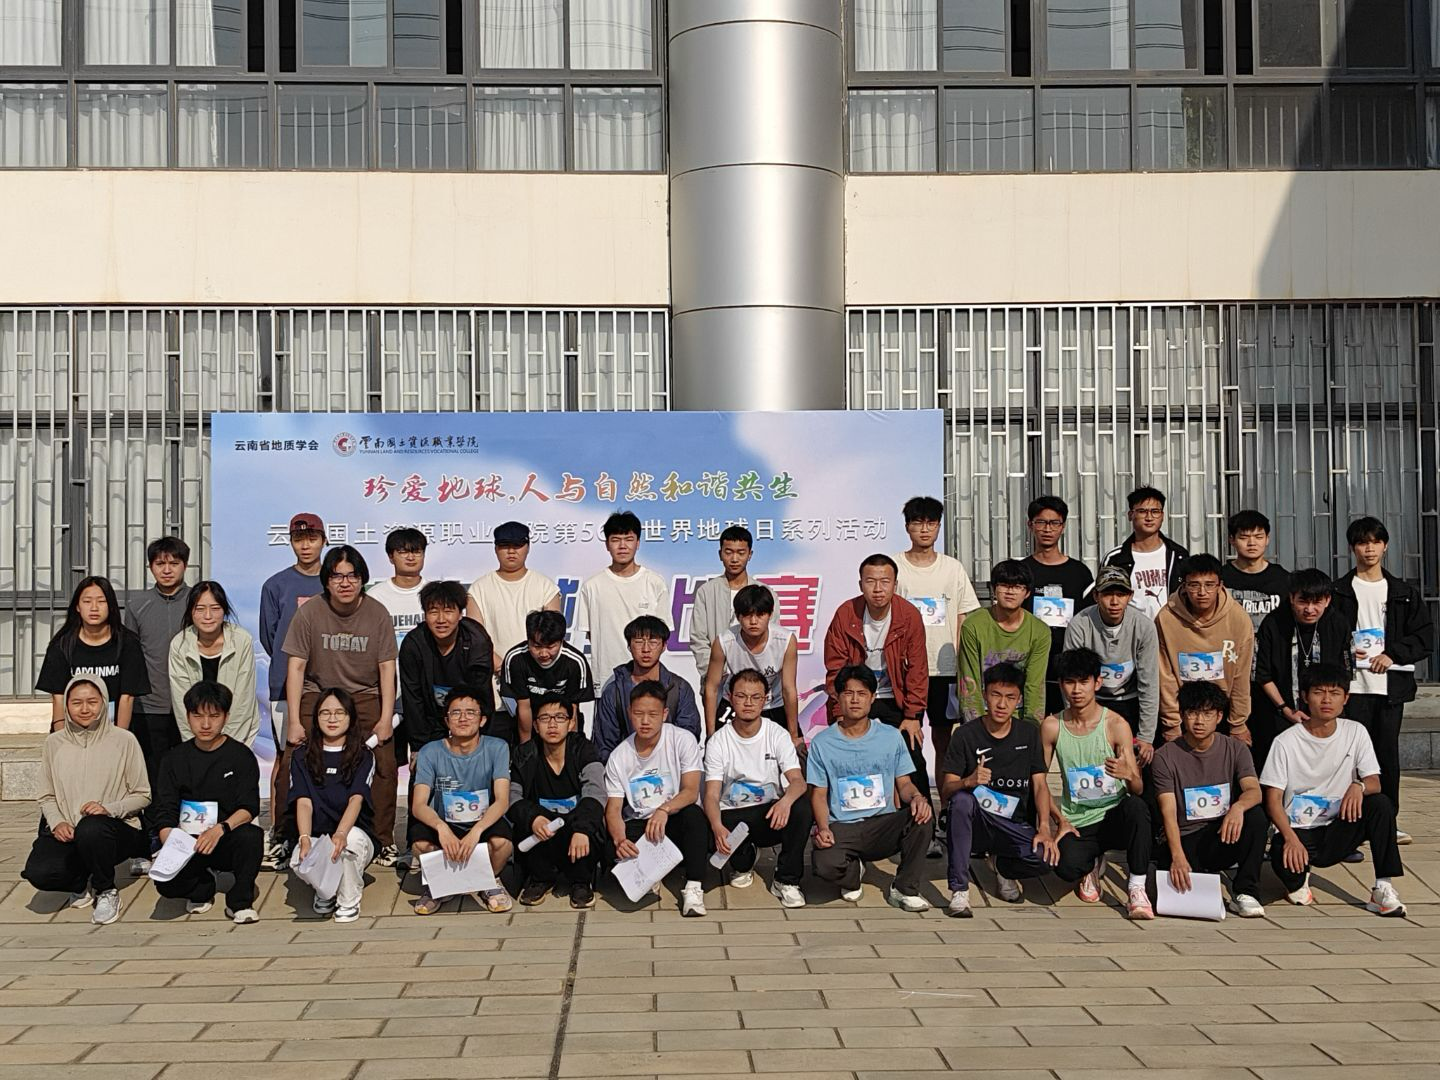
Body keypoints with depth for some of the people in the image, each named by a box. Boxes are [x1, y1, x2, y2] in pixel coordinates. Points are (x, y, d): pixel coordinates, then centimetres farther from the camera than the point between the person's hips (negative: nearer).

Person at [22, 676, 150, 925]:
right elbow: (46, 796, 11)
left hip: (117, 828, -2)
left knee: (91, 829, -39)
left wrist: (109, 808, -18)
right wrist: (57, 822, -10)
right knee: (39, 873, -28)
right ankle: (82, 883, 10)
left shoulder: (124, 740, -2)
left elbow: (142, 796, 0)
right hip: (66, 831, 3)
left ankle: (106, 891, -8)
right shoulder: (54, 742, 8)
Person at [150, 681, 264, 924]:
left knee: (251, 836, -36)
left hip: (227, 841, -2)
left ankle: (240, 901, -11)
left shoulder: (241, 756, 1)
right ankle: (202, 888, 10)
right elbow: (165, 813, 0)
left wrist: (220, 829, -30)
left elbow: (249, 807, -10)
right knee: (166, 882, -27)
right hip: (188, 844, 2)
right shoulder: (175, 759, 8)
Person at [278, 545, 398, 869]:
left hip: (367, 696, 0)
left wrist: (386, 718, -9)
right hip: (317, 693, 0)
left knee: (384, 763, -14)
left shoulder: (377, 614, -5)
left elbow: (387, 668, -2)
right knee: (293, 763, -15)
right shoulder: (309, 613, -8)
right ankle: (287, 839, 0)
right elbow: (296, 666, -7)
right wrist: (294, 721, -12)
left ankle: (384, 840, 0)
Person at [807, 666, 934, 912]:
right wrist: (823, 828, -16)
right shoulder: (823, 743, 3)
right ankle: (853, 869, 7)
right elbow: (819, 794, 3)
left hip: (883, 826, 2)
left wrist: (917, 797, -15)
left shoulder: (891, 737, 8)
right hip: (842, 828, -2)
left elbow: (903, 783, 9)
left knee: (921, 816, -29)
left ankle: (904, 889, -9)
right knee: (824, 865, -33)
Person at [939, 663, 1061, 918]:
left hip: (1016, 827, 2)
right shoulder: (966, 735, -4)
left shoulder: (1028, 733, 6)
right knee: (962, 799, -35)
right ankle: (959, 891, -25)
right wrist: (968, 781, -31)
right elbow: (945, 791, -8)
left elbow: (1040, 785, 2)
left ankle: (1001, 864, 9)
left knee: (1045, 857, -29)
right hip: (976, 826, -2)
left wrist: (1044, 828, -14)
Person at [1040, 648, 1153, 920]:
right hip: (1076, 823, 1)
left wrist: (1128, 775, -31)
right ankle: (1092, 864, 10)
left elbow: (1138, 789, -7)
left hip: (1114, 818, -1)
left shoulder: (1116, 725, -6)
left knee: (1135, 806, -37)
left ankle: (1136, 889, -20)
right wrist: (1060, 820, -2)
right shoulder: (1052, 726, -1)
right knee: (1066, 867, -31)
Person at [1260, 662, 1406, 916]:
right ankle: (1298, 879, 3)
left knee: (1381, 804, -24)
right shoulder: (1286, 742, -7)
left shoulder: (1355, 732, 2)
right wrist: (1291, 838, -26)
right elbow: (1273, 800, -8)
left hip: (1337, 831, 3)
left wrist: (1359, 786, -27)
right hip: (1297, 831, -3)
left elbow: (1374, 783, -1)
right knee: (1283, 859, -36)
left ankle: (1384, 889, -18)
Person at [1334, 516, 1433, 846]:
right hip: (1352, 684, -2)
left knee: (1388, 753, 6)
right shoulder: (1339, 592, 5)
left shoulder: (1404, 593, 12)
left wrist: (1393, 655, -7)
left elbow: (1425, 638, 6)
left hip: (1391, 683, 2)